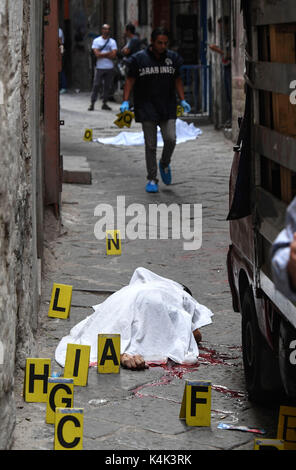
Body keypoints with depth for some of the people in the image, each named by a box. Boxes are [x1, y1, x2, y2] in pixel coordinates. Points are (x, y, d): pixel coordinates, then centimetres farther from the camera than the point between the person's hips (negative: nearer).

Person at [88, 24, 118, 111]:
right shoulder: (96, 40, 4)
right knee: (96, 85, -5)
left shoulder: (112, 41, 8)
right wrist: (108, 53, -7)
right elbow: (97, 54, -9)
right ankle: (92, 103, -2)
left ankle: (104, 103, 14)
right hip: (99, 67, -2)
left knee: (107, 86, 5)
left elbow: (113, 55, -4)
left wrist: (102, 54, -7)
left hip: (110, 68, 2)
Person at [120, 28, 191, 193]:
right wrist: (125, 101, -9)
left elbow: (177, 80, 16)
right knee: (150, 144, 0)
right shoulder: (139, 59, -3)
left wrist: (183, 100, 8)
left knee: (170, 139, -11)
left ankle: (165, 164, 20)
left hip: (168, 106, 2)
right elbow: (130, 80, 1)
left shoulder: (173, 58, 7)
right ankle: (152, 179, 8)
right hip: (147, 107, -2)